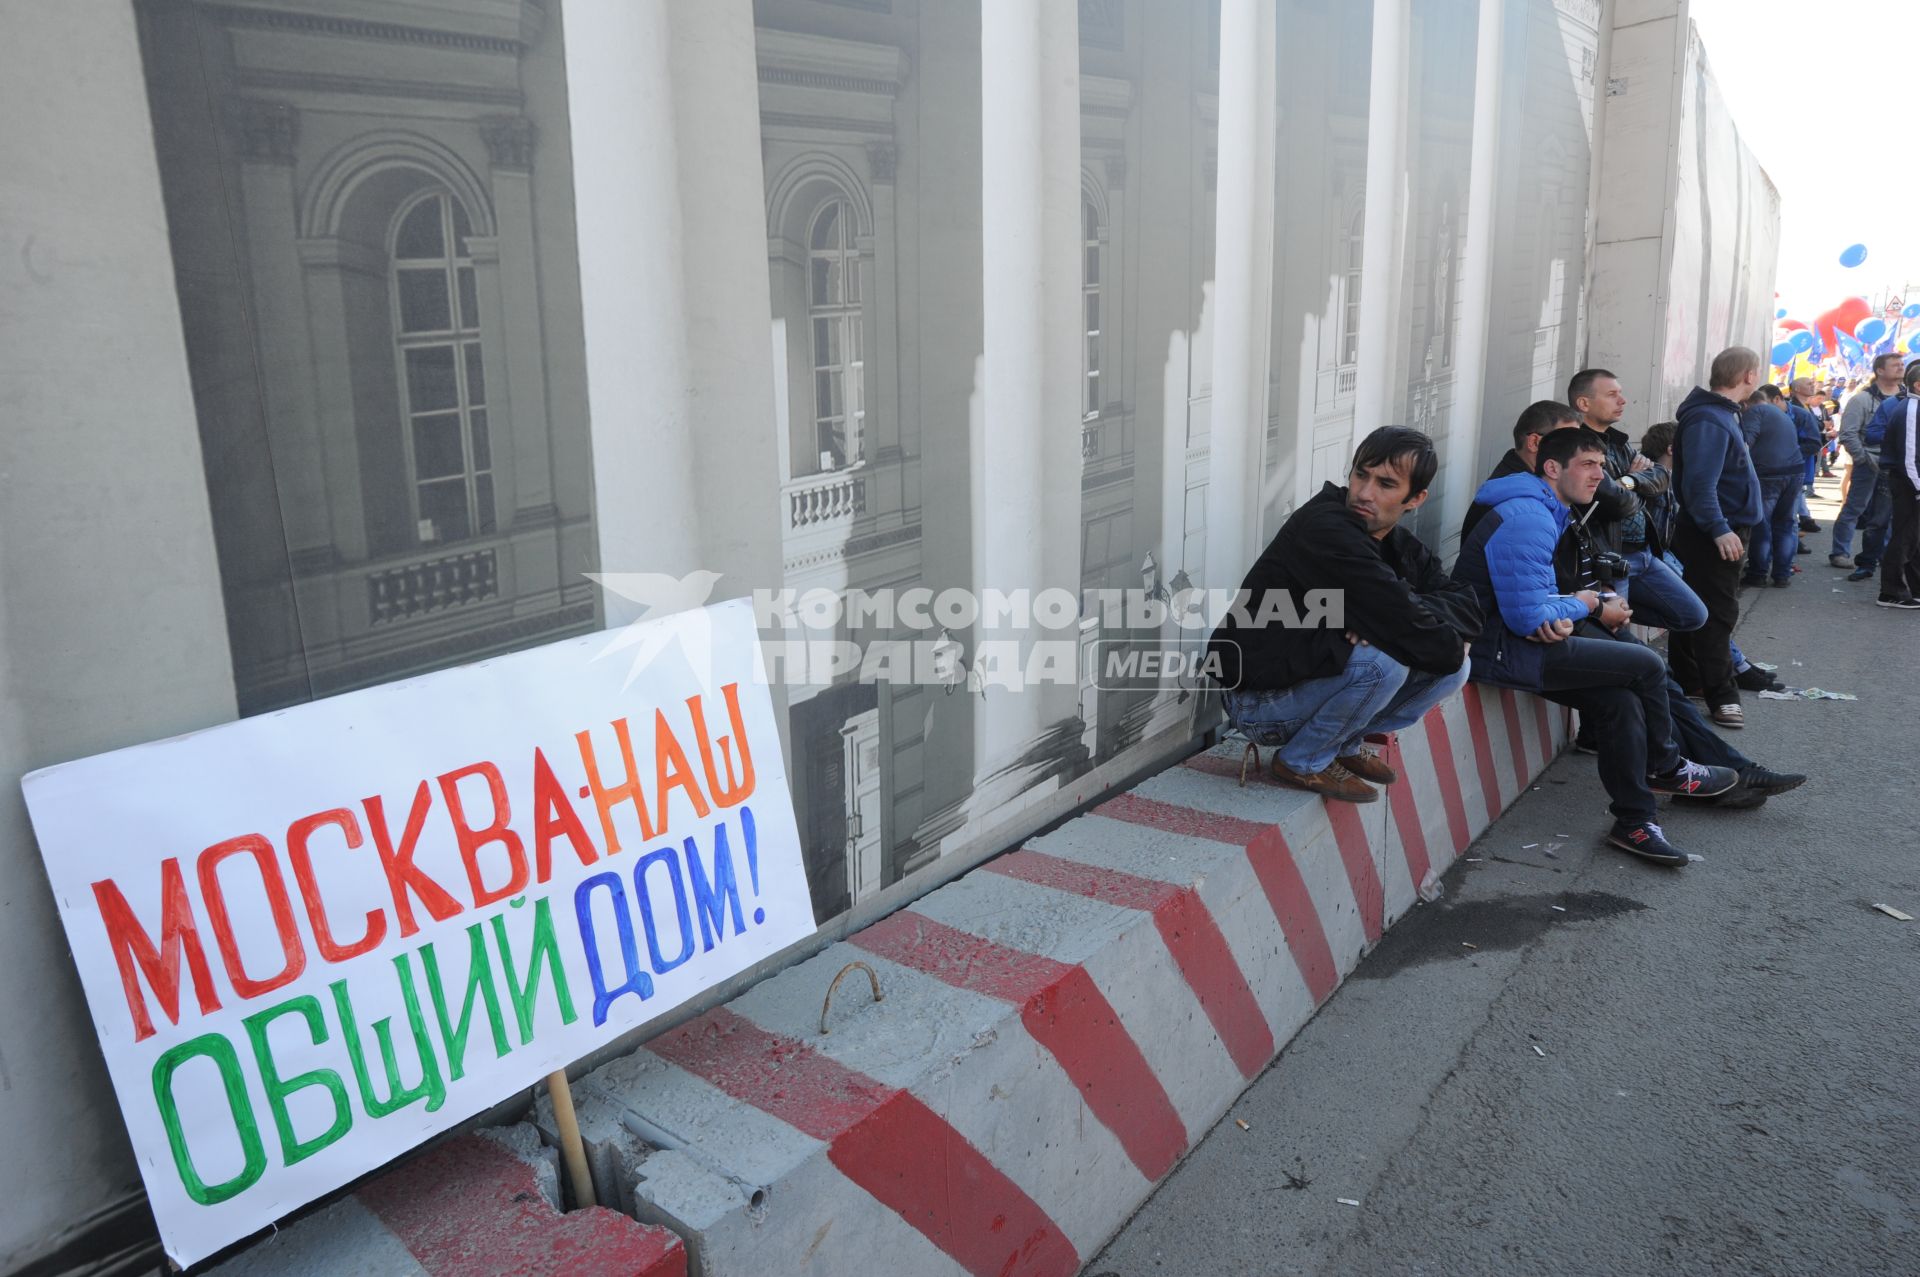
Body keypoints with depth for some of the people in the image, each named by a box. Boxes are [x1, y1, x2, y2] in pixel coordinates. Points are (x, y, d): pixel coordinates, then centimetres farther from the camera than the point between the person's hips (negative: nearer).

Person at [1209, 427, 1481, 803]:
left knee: (1453, 670, -2)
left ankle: (1345, 744, 11)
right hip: (1259, 703, -8)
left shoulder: (1399, 545, 4)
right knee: (1383, 661, -30)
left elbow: (1469, 608, -1)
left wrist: (1388, 617, -21)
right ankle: (1303, 761, -7)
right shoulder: (1325, 532, -24)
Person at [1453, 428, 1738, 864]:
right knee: (1647, 666, -8)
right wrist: (1589, 604, -5)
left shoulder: (1548, 512, 17)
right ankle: (1664, 770, 17)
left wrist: (1564, 614, -3)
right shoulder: (1528, 518, -18)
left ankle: (1633, 822, 11)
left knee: (1620, 701, 1)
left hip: (1513, 638, 10)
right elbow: (1529, 619, -21)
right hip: (1497, 649, -10)